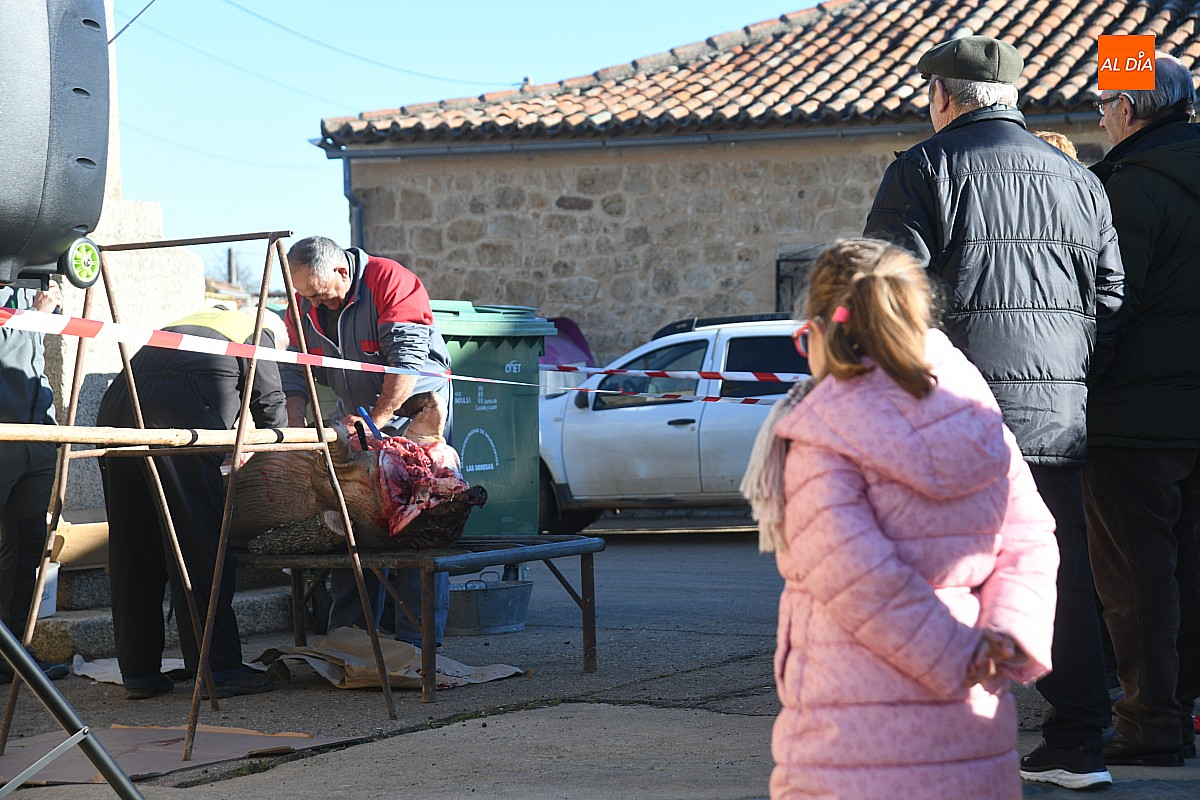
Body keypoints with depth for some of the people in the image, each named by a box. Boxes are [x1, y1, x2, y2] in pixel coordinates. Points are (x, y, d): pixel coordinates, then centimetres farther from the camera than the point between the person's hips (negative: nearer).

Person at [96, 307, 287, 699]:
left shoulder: (189, 323, 38)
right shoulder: (255, 331, 20)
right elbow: (269, 404, 14)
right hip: (176, 422, -7)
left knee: (131, 551, 9)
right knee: (201, 548, -4)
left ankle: (138, 672, 14)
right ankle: (219, 669, -4)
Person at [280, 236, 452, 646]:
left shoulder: (391, 282, -19)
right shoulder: (305, 306, 1)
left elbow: (407, 360, -25)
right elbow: (295, 375, 4)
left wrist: (376, 421, -29)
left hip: (413, 412, -6)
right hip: (356, 417, 6)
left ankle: (417, 640, -7)